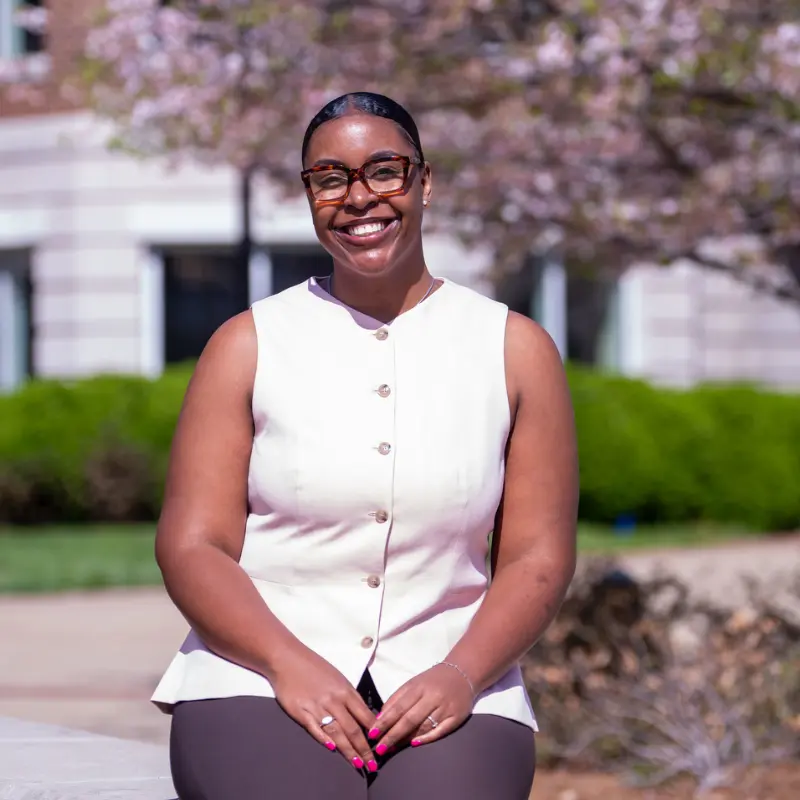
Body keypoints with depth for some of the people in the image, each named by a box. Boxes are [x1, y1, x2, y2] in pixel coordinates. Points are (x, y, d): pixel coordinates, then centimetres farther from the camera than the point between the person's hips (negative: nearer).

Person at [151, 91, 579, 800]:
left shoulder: (515, 350, 10)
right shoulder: (248, 345, 9)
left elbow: (539, 557, 6)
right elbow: (191, 545, 2)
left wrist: (461, 674, -12)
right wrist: (289, 665, -15)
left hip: (446, 684, 1)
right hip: (260, 679, -1)